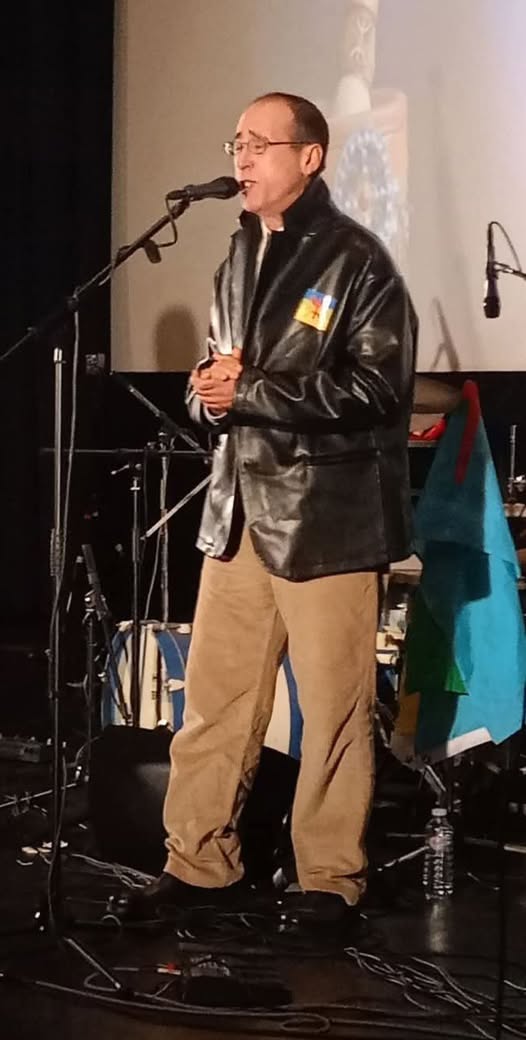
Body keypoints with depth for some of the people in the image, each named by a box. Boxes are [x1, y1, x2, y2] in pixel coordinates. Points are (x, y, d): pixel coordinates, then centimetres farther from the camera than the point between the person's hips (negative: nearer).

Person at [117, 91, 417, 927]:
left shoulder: (355, 261, -7)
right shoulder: (241, 259, 16)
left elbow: (378, 387, -16)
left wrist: (249, 391, -17)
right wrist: (209, 392, -1)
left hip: (325, 513, -6)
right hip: (240, 508, 7)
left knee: (334, 708, 1)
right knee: (214, 699, 7)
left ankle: (331, 881, 12)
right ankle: (198, 861, 18)